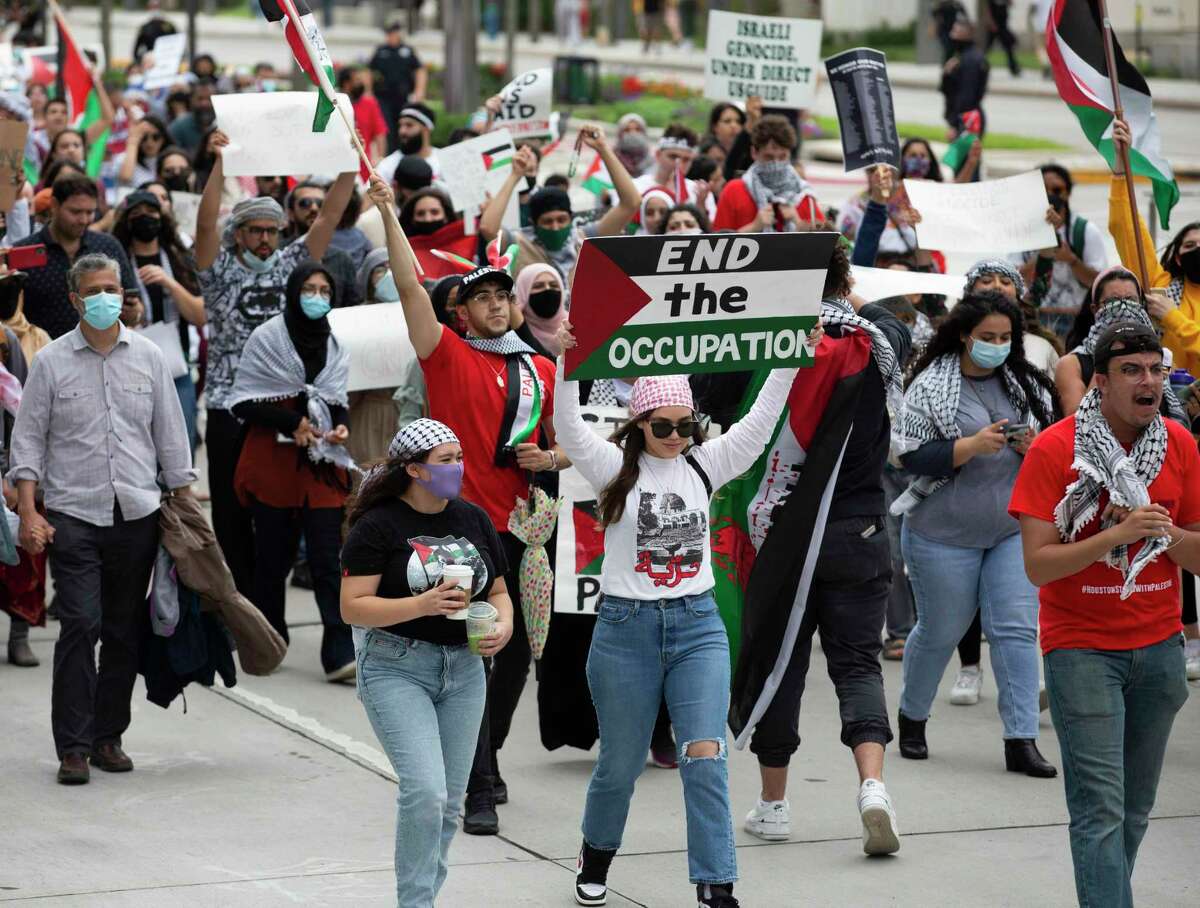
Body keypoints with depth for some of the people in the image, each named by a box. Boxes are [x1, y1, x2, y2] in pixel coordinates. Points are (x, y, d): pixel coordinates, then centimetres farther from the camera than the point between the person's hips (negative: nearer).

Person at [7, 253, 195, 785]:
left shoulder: (147, 357, 9)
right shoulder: (51, 362, 2)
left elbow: (170, 436, 13)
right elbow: (29, 438, 3)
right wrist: (28, 512, -6)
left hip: (138, 515, 3)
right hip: (73, 515, -3)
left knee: (125, 632, 6)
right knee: (80, 626, -11)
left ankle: (108, 737, 16)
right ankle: (73, 747, -8)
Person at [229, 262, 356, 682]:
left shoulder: (334, 345, 10)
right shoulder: (267, 338, -2)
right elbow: (243, 403, -4)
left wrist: (341, 427, -1)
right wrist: (292, 421, -16)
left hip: (322, 466, 2)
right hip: (273, 464, -2)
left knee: (329, 560, -7)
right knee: (274, 557, 6)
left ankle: (340, 655, -13)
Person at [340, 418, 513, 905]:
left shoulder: (473, 519, 7)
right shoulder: (379, 525, -10)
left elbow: (498, 591, 15)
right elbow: (353, 608, -14)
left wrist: (504, 625, -8)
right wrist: (423, 605, -25)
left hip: (463, 669, 6)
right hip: (396, 669, -6)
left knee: (449, 802, 9)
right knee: (425, 790, -18)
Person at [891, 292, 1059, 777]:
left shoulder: (1028, 385, 6)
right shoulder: (930, 387, -7)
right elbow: (913, 458, -12)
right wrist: (972, 446, -23)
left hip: (1015, 530, 3)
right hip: (945, 533, -3)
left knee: (1018, 630, -5)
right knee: (939, 632, 8)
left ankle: (1021, 741, -4)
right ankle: (912, 720, 32)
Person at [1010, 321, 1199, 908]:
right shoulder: (1054, 450, -11)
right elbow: (1037, 565, -15)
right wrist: (1118, 533, -25)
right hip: (1082, 646, -4)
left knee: (1135, 809, 9)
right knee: (1101, 812, -10)